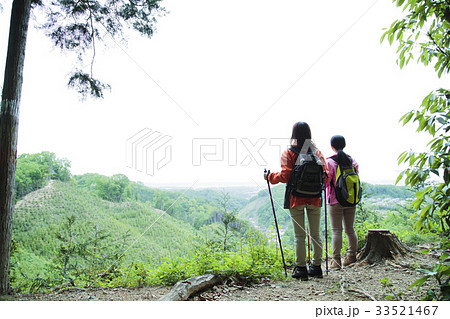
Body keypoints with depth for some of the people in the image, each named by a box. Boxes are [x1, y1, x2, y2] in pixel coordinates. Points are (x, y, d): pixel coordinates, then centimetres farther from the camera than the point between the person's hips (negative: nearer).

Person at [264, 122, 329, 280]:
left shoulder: (288, 154, -7)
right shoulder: (317, 152, 2)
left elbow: (285, 176, -15)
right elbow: (325, 175, -1)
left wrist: (269, 177, 1)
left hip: (296, 199, -3)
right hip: (314, 199, 3)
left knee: (299, 235, 3)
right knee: (315, 234, 12)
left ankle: (301, 268, 7)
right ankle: (316, 267, 20)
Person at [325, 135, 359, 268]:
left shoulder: (329, 162, -10)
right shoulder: (352, 161, 5)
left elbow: (325, 182, -13)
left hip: (335, 201, -4)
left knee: (336, 230, -1)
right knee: (350, 229, 15)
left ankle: (336, 260, 1)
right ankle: (352, 255, 21)